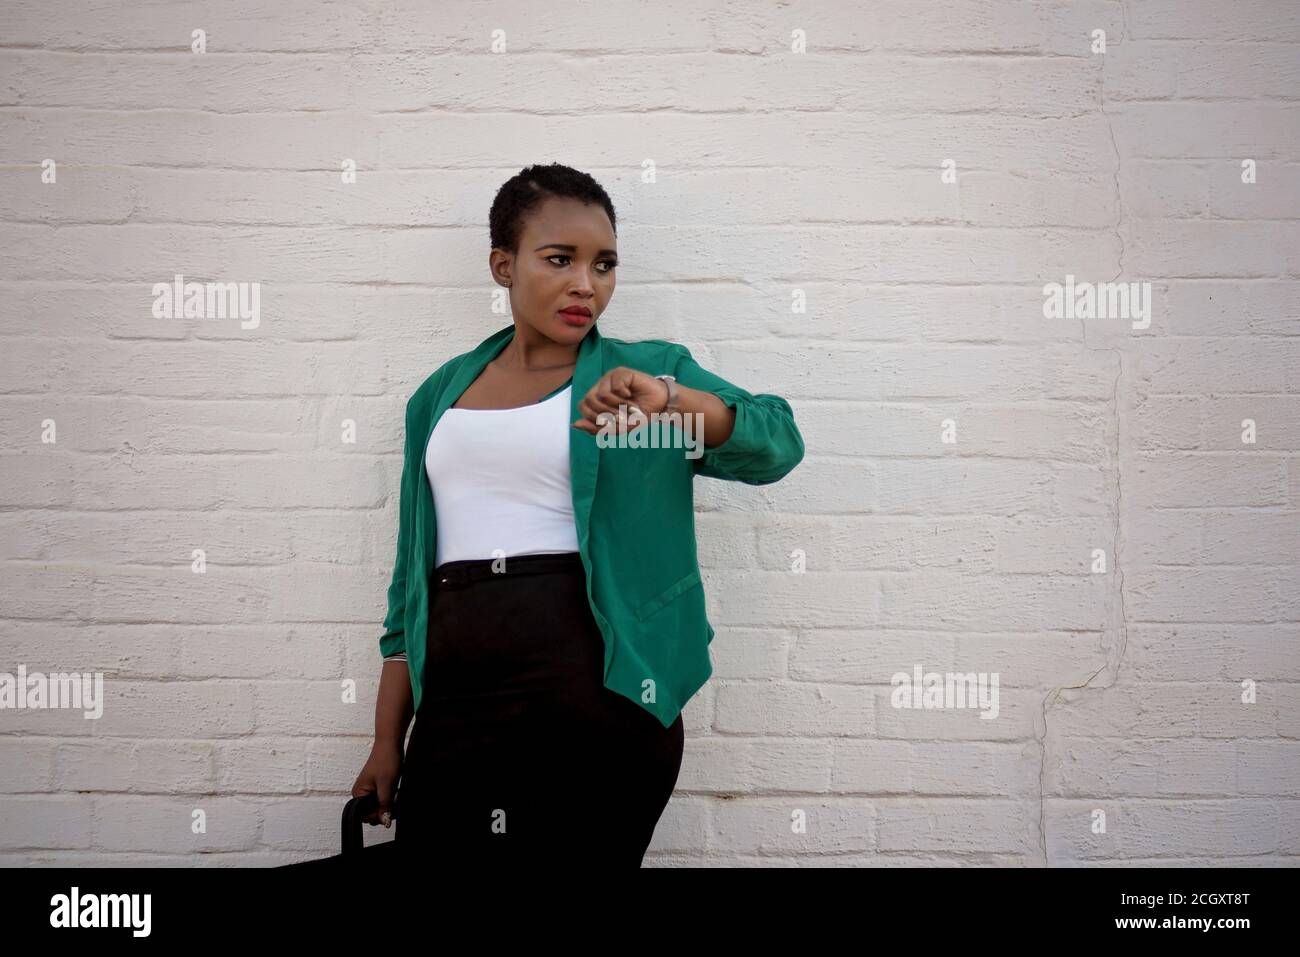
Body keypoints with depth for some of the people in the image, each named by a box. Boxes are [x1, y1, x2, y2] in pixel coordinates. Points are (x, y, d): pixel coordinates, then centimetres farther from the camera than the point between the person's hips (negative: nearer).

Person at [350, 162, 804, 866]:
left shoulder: (646, 370, 5)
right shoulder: (443, 393, 14)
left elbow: (776, 444, -10)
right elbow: (414, 571, 15)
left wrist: (666, 399, -28)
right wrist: (387, 743, 11)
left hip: (598, 700, -3)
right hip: (454, 704, 3)